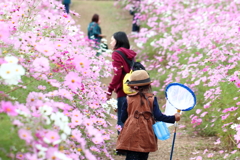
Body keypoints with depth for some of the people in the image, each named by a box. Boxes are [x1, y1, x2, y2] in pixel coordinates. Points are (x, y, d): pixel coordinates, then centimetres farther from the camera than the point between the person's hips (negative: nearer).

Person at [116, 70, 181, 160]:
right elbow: (158, 116, -8)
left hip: (131, 135, -1)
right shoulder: (152, 99, -1)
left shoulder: (128, 99, 2)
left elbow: (123, 118, 5)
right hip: (146, 135, 1)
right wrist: (173, 118, 1)